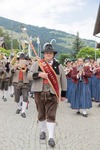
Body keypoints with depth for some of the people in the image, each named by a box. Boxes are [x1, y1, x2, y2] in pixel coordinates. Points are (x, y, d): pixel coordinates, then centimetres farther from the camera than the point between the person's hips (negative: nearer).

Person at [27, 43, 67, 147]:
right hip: (39, 93, 1)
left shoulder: (58, 66, 5)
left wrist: (63, 94, 10)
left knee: (51, 115, -3)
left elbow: (63, 80, 10)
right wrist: (39, 74, -18)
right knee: (41, 114, 14)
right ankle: (42, 131, 34)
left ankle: (51, 137, 1)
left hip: (52, 94, -1)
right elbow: (29, 75, 0)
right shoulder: (37, 64, 4)